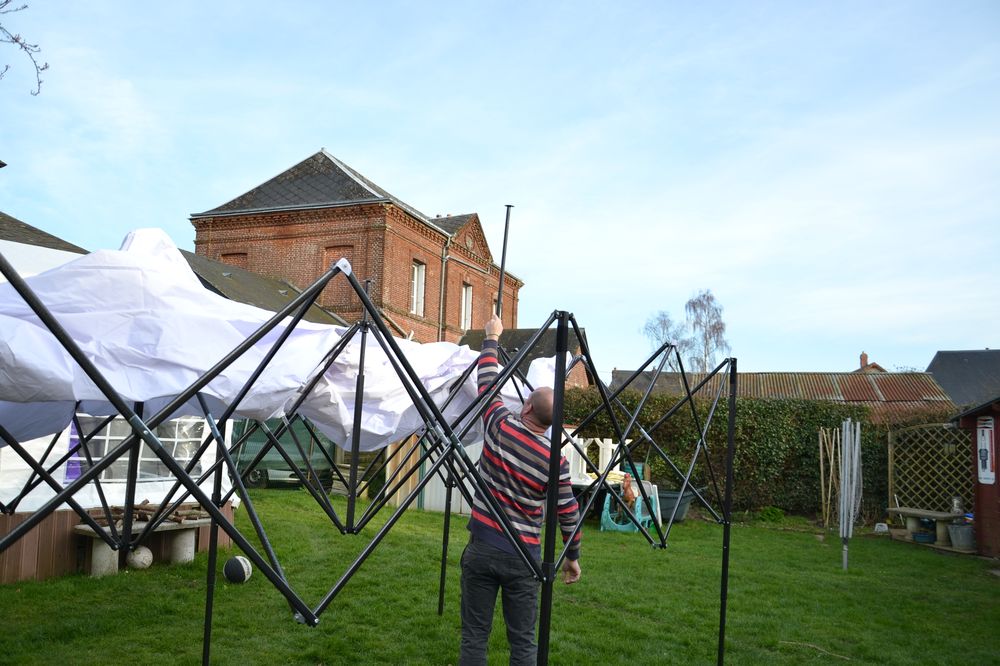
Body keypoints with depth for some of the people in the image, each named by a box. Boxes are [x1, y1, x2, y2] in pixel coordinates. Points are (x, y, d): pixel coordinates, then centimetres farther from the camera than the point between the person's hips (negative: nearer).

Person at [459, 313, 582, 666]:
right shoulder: (556, 461, -6)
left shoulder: (500, 426, -7)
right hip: (524, 556, 0)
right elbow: (568, 513, 2)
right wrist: (573, 556, 17)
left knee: (474, 637, 8)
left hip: (482, 547, 0)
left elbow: (487, 381, 7)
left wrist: (491, 338, 21)